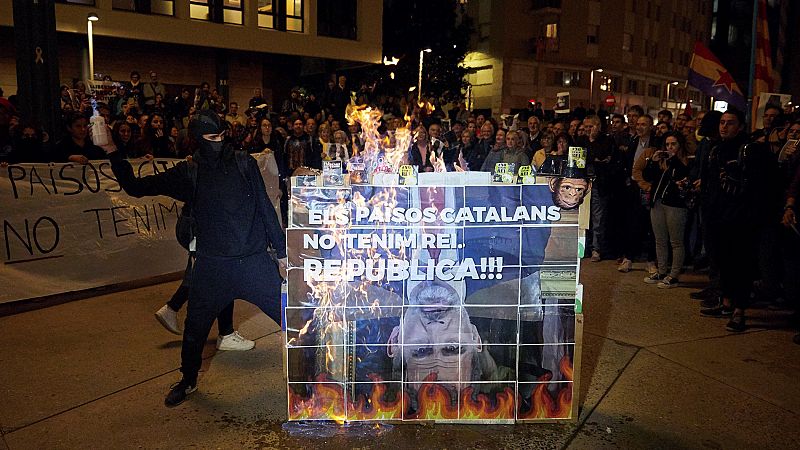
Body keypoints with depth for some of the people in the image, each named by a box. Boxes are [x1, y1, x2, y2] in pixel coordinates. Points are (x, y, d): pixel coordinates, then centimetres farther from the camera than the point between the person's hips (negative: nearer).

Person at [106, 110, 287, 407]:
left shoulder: (244, 164, 1)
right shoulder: (187, 173, 1)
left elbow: (265, 208, 6)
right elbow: (135, 187, 5)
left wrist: (281, 251, 6)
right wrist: (112, 153, -7)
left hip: (255, 261, 0)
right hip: (212, 267, 1)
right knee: (195, 330, 12)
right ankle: (188, 381, 39)